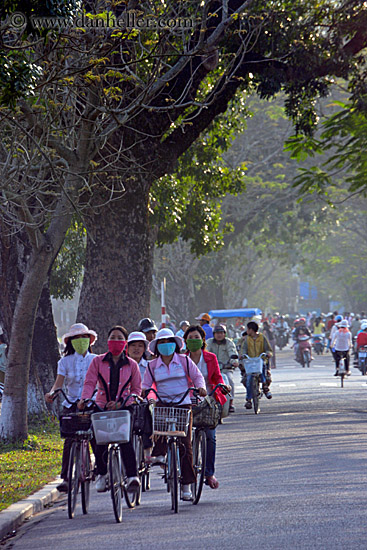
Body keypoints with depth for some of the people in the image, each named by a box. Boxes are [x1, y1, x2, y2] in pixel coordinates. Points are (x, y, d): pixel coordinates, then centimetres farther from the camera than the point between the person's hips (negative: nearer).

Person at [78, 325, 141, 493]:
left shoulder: (131, 364, 8)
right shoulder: (98, 361, 8)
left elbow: (137, 389, 7)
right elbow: (90, 382, -1)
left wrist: (122, 403, -10)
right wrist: (84, 399, -21)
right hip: (102, 408, 1)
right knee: (99, 439, -12)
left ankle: (132, 476, -22)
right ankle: (102, 474, 14)